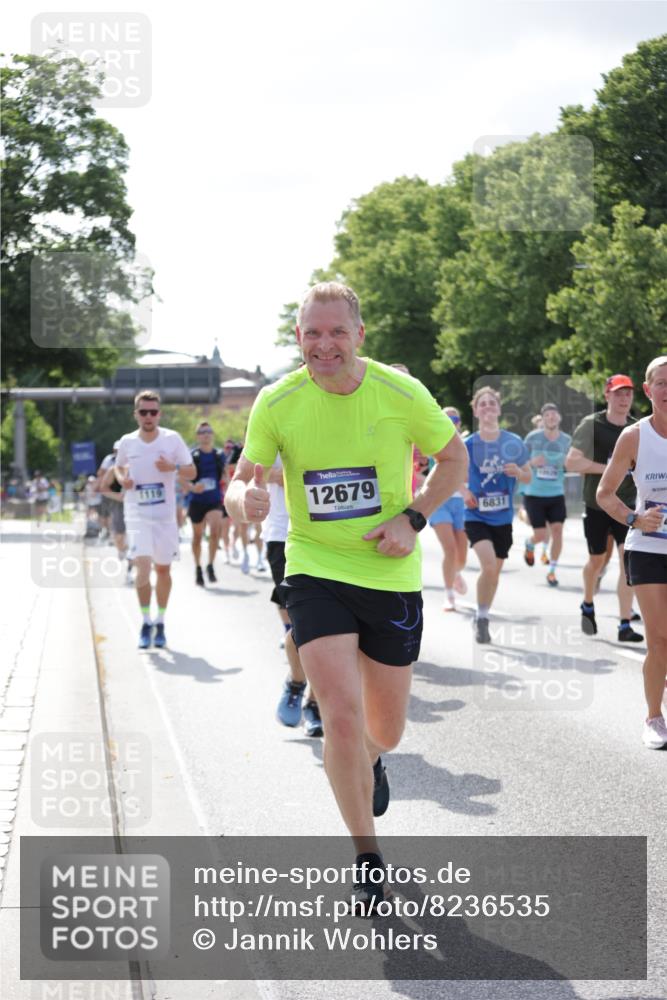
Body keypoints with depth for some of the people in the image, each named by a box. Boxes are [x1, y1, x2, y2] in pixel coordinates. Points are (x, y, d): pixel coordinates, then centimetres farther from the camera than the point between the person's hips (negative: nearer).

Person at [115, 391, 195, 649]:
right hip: (137, 515, -1)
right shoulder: (127, 442, 1)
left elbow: (192, 471, 1)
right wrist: (122, 479, -4)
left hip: (165, 515, 1)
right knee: (142, 567, -16)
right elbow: (119, 467, 19)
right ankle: (146, 623, -2)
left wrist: (173, 467, -20)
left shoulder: (172, 439, -3)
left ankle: (160, 623, 24)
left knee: (163, 570, 9)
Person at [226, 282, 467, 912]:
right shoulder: (276, 403, -8)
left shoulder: (401, 393, -10)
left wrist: (412, 519, -10)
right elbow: (240, 485, -3)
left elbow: (454, 458, 5)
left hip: (391, 576, 1)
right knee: (341, 717, -16)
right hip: (315, 571, -1)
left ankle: (370, 762, 52)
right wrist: (245, 499, -28)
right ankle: (367, 858, 3)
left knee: (384, 730, 12)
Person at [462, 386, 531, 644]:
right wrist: (465, 491, -11)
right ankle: (481, 617, -3)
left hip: (503, 518, 3)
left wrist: (518, 472, -16)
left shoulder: (514, 443, -2)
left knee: (495, 570, 12)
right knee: (489, 565, -22)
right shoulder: (468, 445, -6)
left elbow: (528, 477, 7)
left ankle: (483, 619, 31)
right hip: (476, 516, -3)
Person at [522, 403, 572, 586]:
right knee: (541, 535, -1)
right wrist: (532, 462, -16)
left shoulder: (566, 440, 2)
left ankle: (552, 571, 5)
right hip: (534, 494, -1)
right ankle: (529, 544, 37)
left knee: (557, 530, -9)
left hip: (556, 494, 2)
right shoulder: (533, 437, -2)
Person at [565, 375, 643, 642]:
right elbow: (571, 462, -18)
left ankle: (625, 625, -11)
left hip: (627, 506, 2)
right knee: (596, 560, 13)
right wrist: (607, 468, -24)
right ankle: (588, 605, 42)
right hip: (597, 506, -2)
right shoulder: (592, 425, -9)